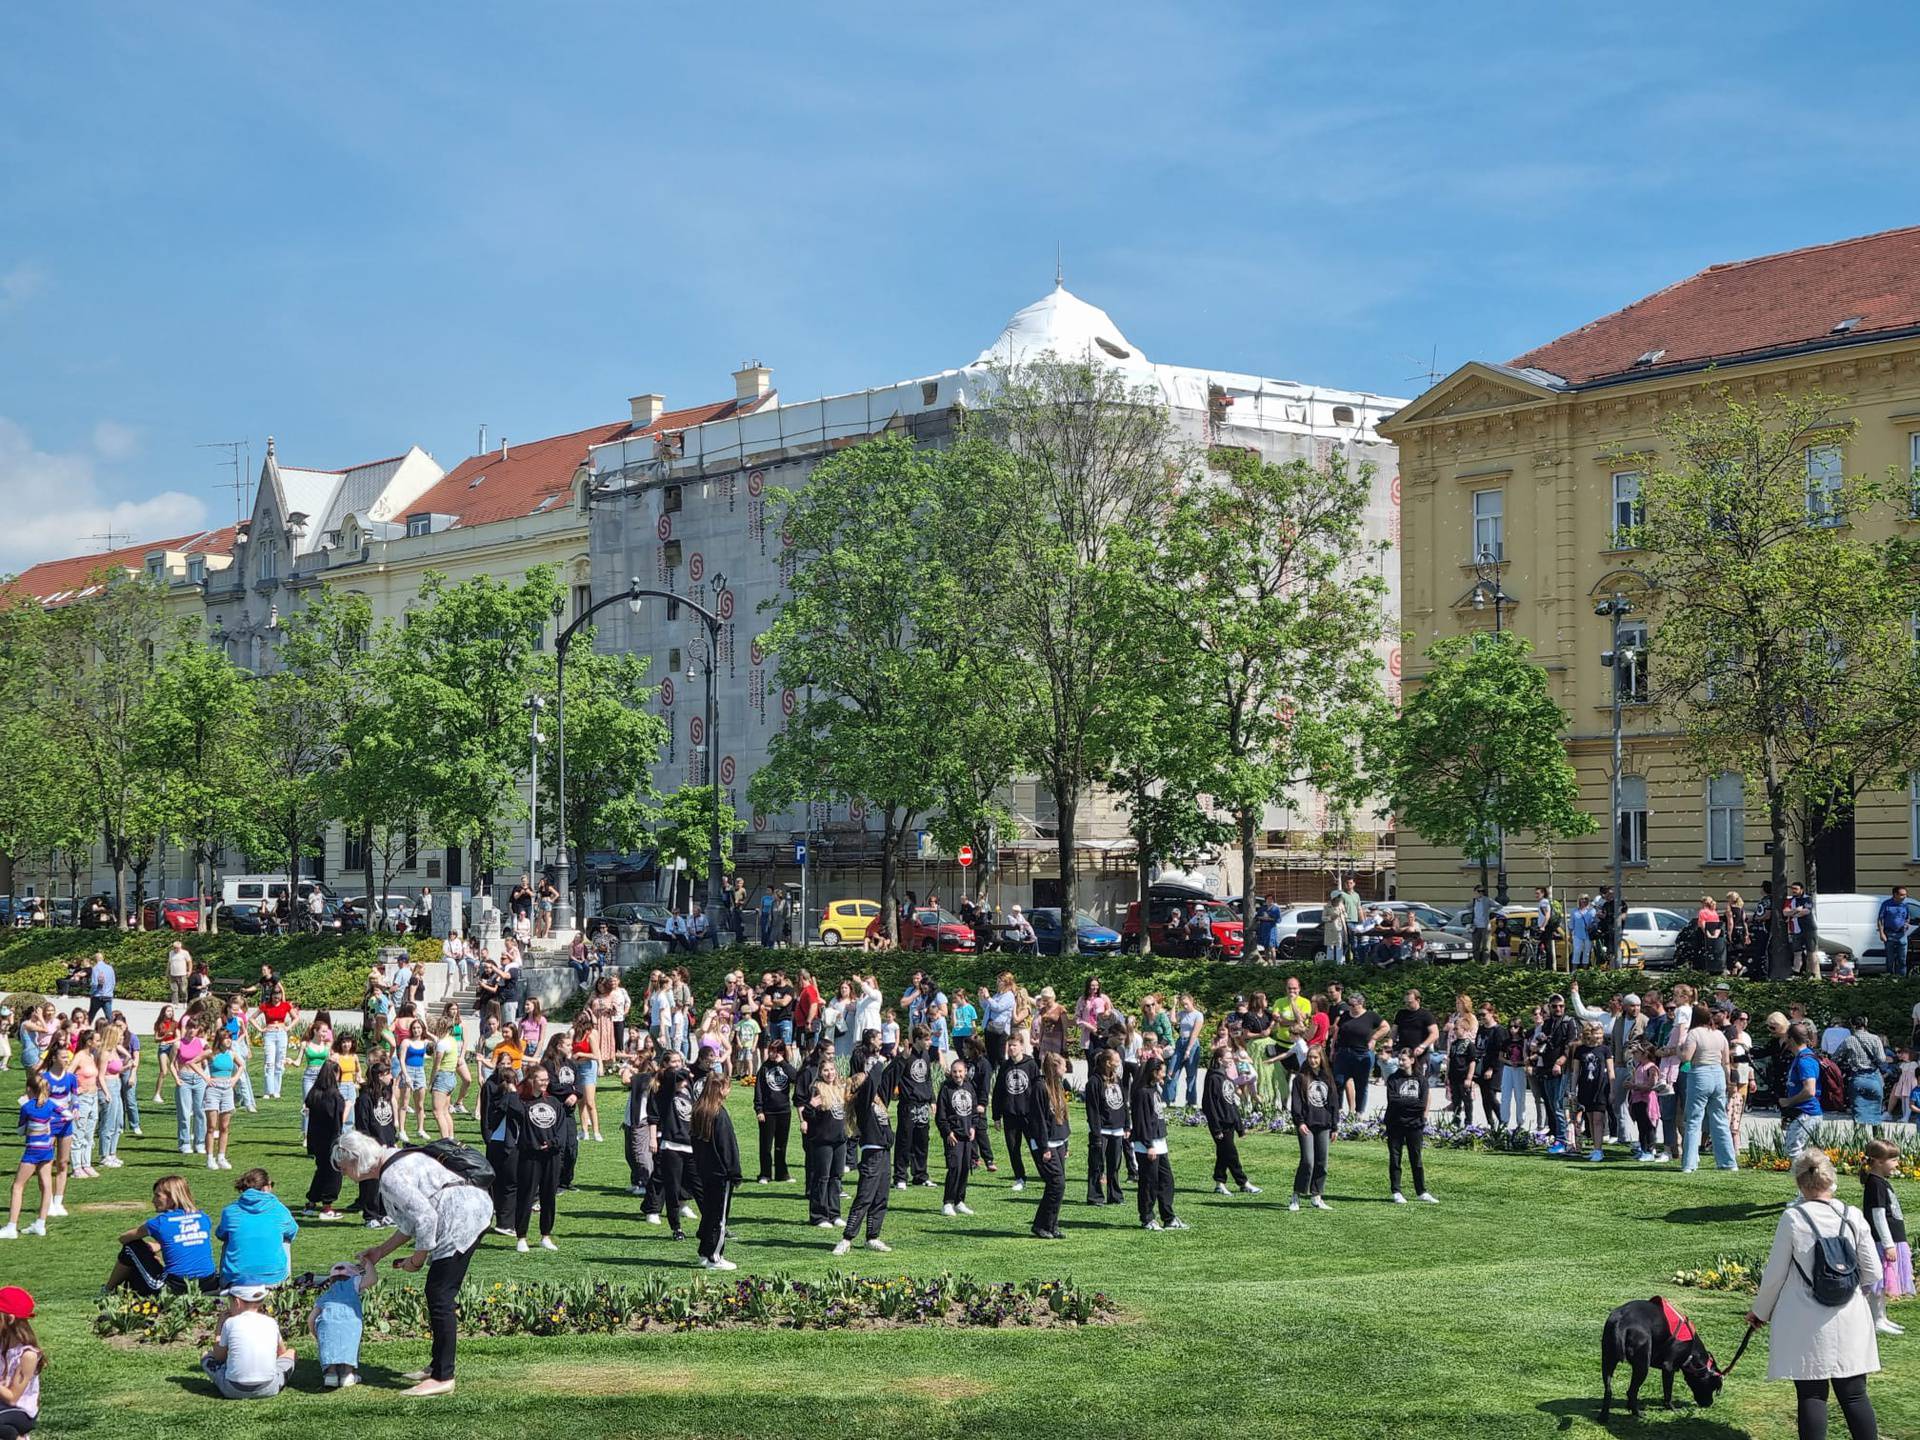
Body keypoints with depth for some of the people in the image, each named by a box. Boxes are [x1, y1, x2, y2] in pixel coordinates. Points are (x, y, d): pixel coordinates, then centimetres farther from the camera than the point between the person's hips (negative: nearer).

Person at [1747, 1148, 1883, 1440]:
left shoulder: (1792, 1218, -10)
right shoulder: (1853, 1218, -3)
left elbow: (1774, 1274, -3)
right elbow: (1873, 1274, 1)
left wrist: (1760, 1312, 12)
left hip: (1805, 1325, -2)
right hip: (1849, 1323, 2)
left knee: (1811, 1396, 4)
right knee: (1855, 1395, 8)